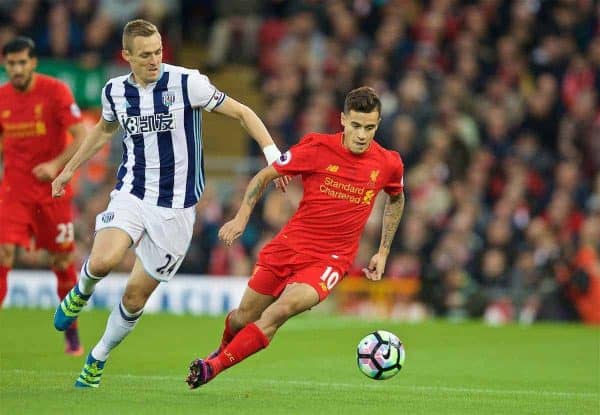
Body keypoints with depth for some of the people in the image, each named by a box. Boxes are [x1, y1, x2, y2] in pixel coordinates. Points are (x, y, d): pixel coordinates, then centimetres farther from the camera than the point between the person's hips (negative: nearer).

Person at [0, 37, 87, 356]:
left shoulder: (56, 91, -10)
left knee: (62, 261, 6)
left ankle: (72, 333, 24)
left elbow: (82, 138, -13)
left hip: (53, 190, -2)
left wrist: (57, 165, -27)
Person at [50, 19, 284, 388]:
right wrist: (70, 169, 32)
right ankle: (81, 292, 10)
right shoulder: (115, 91, 2)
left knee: (136, 294, 1)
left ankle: (99, 358, 27)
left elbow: (241, 112, -3)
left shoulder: (187, 83, -11)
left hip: (176, 207, -2)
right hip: (131, 195, 2)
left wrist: (272, 153, -15)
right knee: (103, 262, -27)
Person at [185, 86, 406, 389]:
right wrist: (242, 217, -11)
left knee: (282, 309, -27)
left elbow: (396, 199, 19)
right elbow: (265, 175, 1)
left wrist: (383, 252, 15)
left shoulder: (388, 164, -5)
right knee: (243, 318, 10)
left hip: (331, 259, -1)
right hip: (288, 246, 1)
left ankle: (214, 366, -20)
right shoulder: (317, 148, -10)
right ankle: (225, 348, 46)